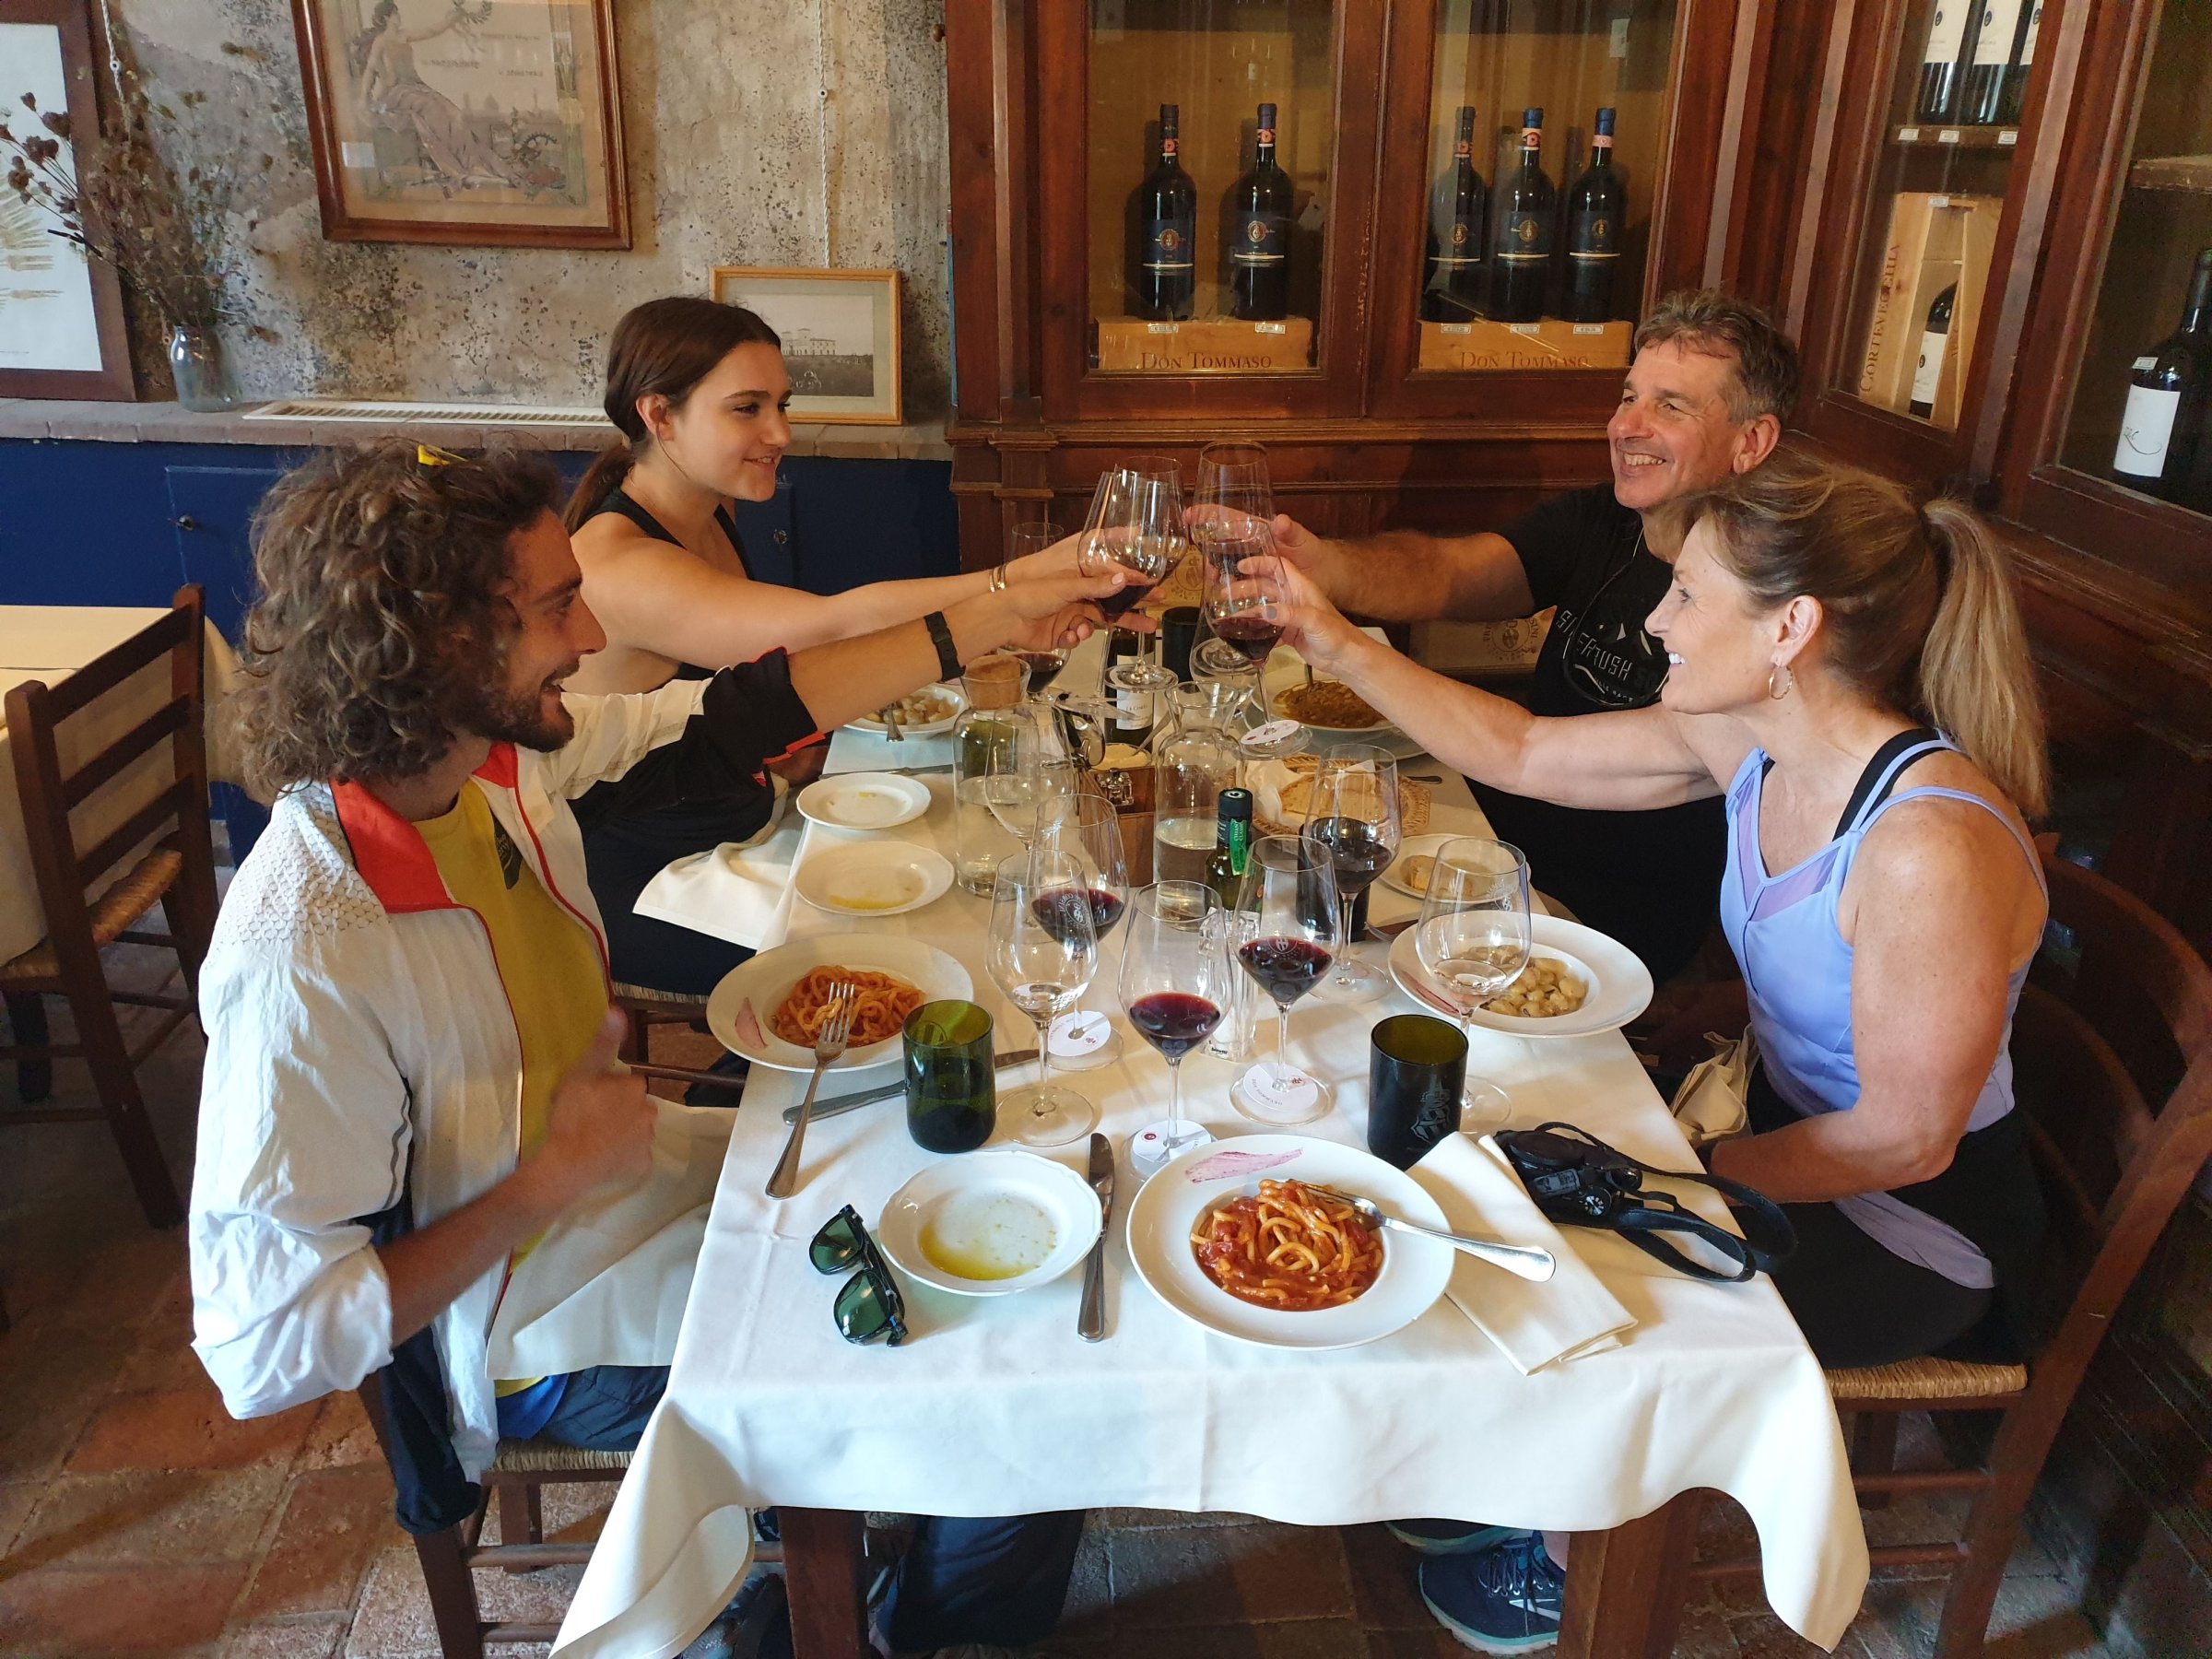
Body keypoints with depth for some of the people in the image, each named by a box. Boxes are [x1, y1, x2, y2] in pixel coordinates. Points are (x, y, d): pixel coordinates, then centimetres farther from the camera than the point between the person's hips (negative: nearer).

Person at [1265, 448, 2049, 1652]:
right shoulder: (1748, 741, -11)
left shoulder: (1931, 848, -35)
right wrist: (1339, 648, -5)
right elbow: (1524, 753, -1)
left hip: (1909, 1223, -7)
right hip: (1786, 1128, 7)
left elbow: (1905, 1140, -26)